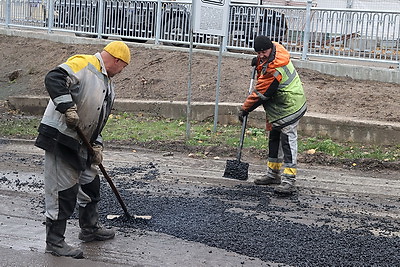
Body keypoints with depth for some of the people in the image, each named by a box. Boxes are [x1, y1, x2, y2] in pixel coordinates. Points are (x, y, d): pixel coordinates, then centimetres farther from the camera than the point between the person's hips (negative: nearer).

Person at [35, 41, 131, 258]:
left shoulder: (108, 85, 17)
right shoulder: (83, 64, -13)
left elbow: (98, 119, 20)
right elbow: (54, 79, -28)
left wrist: (97, 145, 8)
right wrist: (68, 108, -32)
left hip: (80, 142, 10)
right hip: (59, 137, -10)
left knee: (91, 183, 21)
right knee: (64, 191, -6)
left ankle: (90, 229, 38)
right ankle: (54, 242, 5)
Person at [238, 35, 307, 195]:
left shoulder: (274, 71, -29)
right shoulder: (276, 48, -2)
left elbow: (261, 94, -21)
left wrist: (245, 109, -9)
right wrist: (258, 62, 13)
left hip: (289, 107, -11)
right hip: (277, 107, 11)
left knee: (288, 140, -14)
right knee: (274, 139, 16)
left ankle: (289, 181, -16)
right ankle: (273, 174, 28)